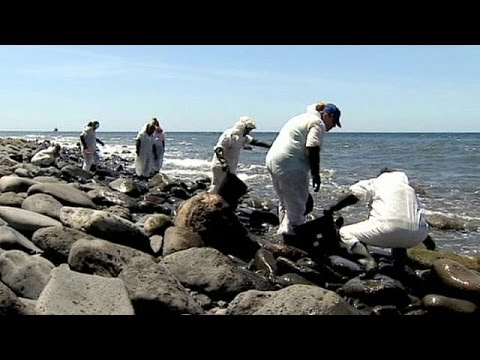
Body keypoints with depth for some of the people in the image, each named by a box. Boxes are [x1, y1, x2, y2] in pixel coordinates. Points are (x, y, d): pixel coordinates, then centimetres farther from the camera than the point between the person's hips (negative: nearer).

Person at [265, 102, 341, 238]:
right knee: (296, 205, -4)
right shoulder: (318, 123, -5)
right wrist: (316, 176, -11)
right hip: (290, 165, -10)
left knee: (285, 202, 19)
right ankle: (289, 233, -5)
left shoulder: (303, 117, 26)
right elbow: (312, 150, -15)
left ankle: (284, 232, 25)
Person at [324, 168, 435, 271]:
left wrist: (332, 209, 14)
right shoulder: (410, 189, 33)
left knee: (346, 233, 10)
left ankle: (369, 265, -9)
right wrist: (428, 241, 47)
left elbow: (354, 195, 3)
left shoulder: (375, 183, 19)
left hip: (386, 228, -6)